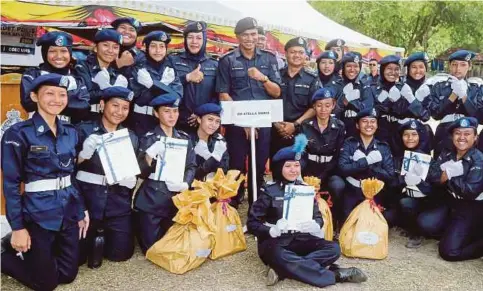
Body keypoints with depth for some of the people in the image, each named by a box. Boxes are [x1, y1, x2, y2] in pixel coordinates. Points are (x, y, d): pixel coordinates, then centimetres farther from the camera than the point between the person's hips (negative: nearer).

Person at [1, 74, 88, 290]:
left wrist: (82, 210, 11)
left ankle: (24, 251, 36)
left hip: (68, 213, 6)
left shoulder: (70, 132, 5)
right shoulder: (18, 134, -12)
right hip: (38, 215, -6)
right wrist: (18, 228, -12)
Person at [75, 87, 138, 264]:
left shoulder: (130, 136, 10)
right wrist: (85, 153, -24)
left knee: (121, 254, 2)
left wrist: (131, 179, -8)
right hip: (87, 199, -3)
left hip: (118, 202, 3)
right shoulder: (84, 130, -4)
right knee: (77, 256, -1)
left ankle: (104, 235, 32)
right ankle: (94, 235, 31)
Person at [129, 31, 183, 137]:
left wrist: (153, 84, -15)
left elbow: (177, 96, -6)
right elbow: (139, 97, -13)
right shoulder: (138, 68, -1)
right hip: (141, 121, -2)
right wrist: (164, 86, -15)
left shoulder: (171, 68, 6)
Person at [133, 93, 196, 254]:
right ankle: (137, 226, 31)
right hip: (152, 200, -4)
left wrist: (185, 183, -12)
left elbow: (192, 166, 7)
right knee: (152, 247, 0)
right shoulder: (148, 139, -5)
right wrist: (149, 155, -29)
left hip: (176, 199, 4)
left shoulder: (184, 138, 8)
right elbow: (141, 173, -10)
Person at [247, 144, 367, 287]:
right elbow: (252, 223, -8)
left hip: (300, 240, 5)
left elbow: (318, 218, 5)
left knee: (333, 249, -20)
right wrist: (272, 231, -28)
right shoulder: (269, 190, -5)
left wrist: (314, 225, -20)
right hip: (275, 243, -4)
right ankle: (336, 275, -27)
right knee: (280, 256, -38)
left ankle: (282, 271, -28)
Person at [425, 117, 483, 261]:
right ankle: (452, 230, 6)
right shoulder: (446, 154, 2)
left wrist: (448, 175, -16)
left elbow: (470, 191, -25)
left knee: (449, 251, -14)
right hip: (449, 202, 6)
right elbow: (431, 176, -8)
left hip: (471, 208, -6)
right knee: (426, 223, -17)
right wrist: (446, 173, -25)